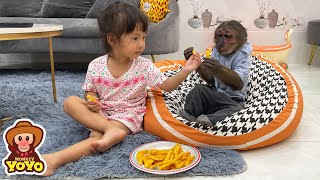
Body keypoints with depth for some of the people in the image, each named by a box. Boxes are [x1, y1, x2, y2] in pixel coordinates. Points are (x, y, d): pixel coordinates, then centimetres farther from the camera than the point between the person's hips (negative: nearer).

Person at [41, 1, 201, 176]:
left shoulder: (144, 66, -8)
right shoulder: (96, 66, -7)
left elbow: (166, 86, -8)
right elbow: (90, 91, 6)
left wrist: (185, 71, -23)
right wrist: (91, 101, -18)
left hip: (128, 116, -3)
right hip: (100, 112, 4)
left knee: (99, 137, -31)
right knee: (70, 102, -20)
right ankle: (110, 129, -31)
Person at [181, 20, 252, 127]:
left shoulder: (242, 55, -7)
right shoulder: (216, 51, 6)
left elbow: (239, 84, -23)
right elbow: (210, 79, 1)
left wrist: (220, 70, -39)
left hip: (233, 99, -4)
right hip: (214, 94, 4)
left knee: (236, 108, -34)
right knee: (199, 89, -24)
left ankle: (210, 119, -52)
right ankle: (188, 115, -33)